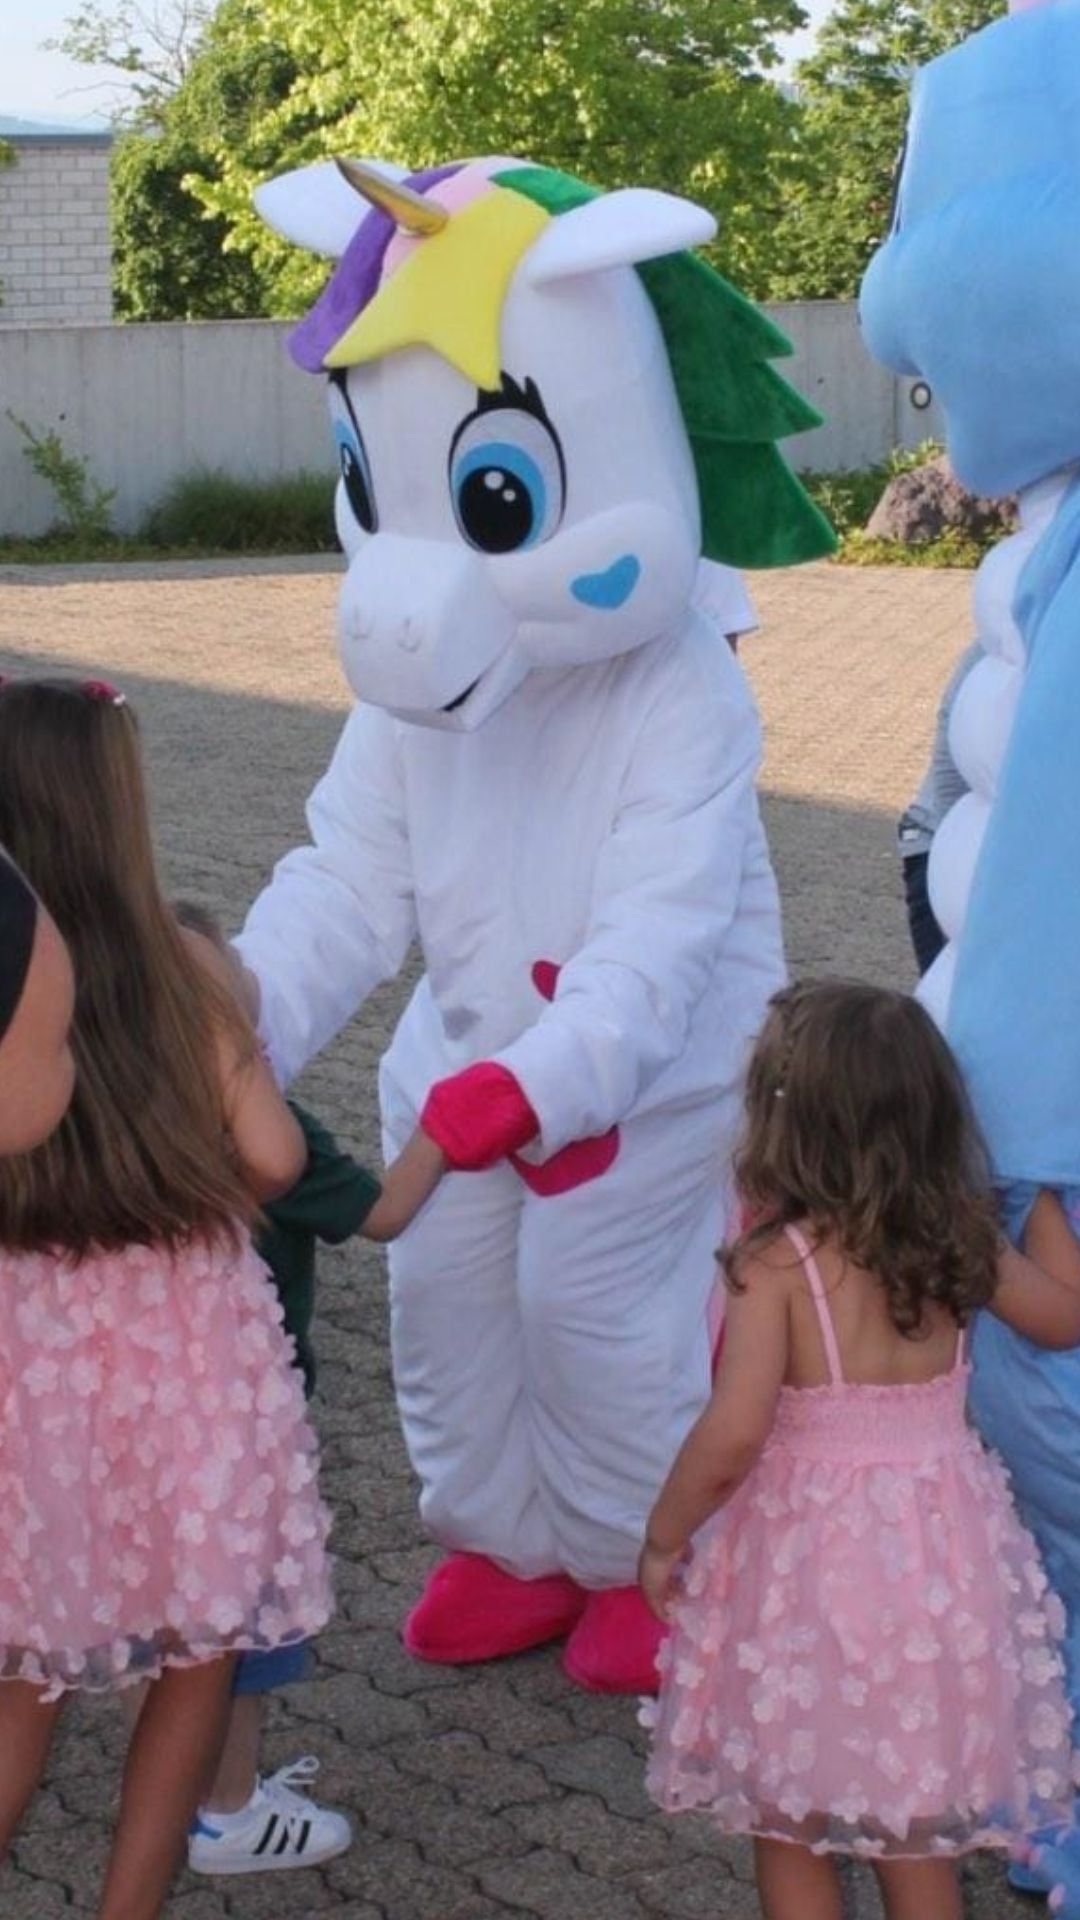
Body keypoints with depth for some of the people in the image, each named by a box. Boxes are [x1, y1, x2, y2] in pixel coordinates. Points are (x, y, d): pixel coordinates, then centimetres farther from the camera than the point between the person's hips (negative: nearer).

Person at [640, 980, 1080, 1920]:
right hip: (940, 1558, 5)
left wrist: (664, 1536, -8)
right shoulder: (961, 1243, -2)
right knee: (920, 1832, 19)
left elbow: (732, 1437, -25)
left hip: (810, 1560, -5)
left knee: (790, 1829, 13)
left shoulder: (778, 1260, -17)